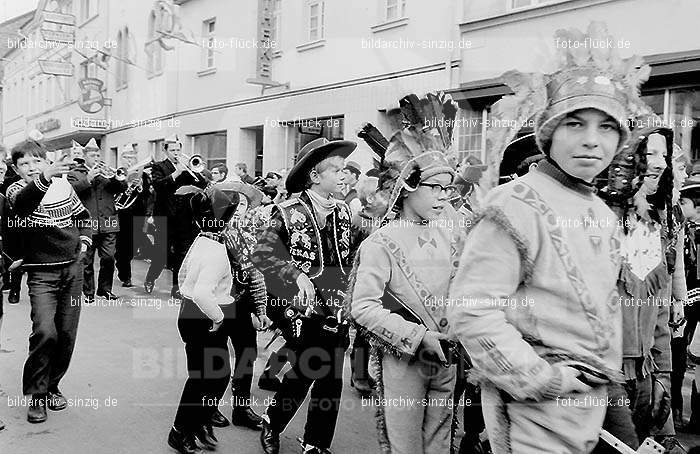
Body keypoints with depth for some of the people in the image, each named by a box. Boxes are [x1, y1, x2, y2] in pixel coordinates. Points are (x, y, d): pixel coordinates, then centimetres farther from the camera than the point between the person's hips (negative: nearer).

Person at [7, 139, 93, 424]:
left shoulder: (63, 185, 6)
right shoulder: (17, 189, -6)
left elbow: (84, 216, 22)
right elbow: (22, 203, -33)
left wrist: (84, 241, 4)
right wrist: (44, 178, -52)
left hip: (73, 269, 4)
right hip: (42, 272, -4)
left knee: (67, 334, 7)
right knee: (44, 331, -18)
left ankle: (52, 386, 27)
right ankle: (36, 395, 0)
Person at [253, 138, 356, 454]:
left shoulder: (343, 212, 8)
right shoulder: (290, 212, -8)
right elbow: (261, 253, -13)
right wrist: (297, 275, -24)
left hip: (336, 310, 5)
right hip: (305, 309, -5)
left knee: (330, 378, 7)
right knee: (306, 371, 3)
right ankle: (272, 424, 31)